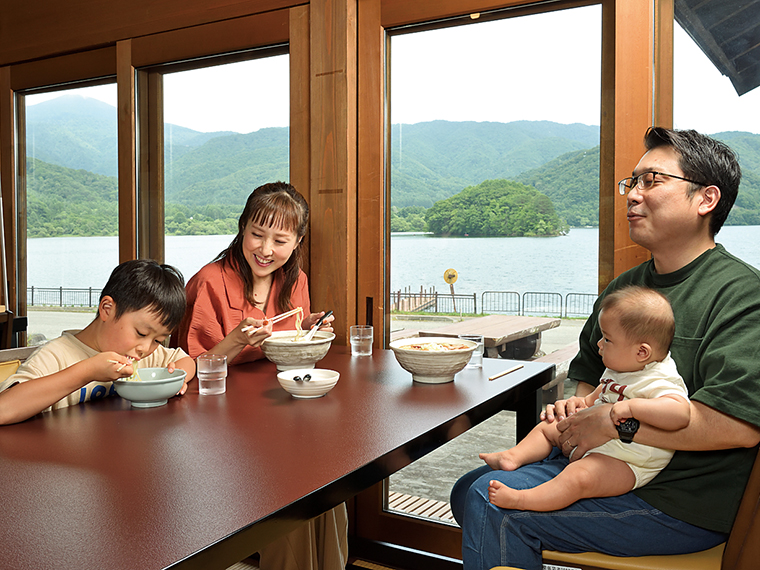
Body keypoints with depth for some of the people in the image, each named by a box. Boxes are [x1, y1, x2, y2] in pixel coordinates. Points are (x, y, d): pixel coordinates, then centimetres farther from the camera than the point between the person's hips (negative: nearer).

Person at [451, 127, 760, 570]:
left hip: (681, 505, -8)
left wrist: (612, 421, -22)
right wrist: (576, 406, 3)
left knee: (492, 504, -17)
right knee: (470, 491, 5)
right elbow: (586, 370, 27)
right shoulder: (623, 287, 12)